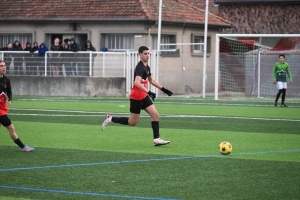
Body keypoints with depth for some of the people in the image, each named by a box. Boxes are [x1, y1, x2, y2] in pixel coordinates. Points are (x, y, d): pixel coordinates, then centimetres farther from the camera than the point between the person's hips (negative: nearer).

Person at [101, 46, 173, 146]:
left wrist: (163, 89, 24)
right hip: (136, 97, -9)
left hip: (144, 97, 9)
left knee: (155, 115, -4)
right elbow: (137, 82, -34)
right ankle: (110, 119, 15)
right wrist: (148, 92, -40)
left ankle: (156, 139, -4)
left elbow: (151, 80, 27)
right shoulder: (140, 67, -19)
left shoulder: (146, 66, 10)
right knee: (133, 122, 0)